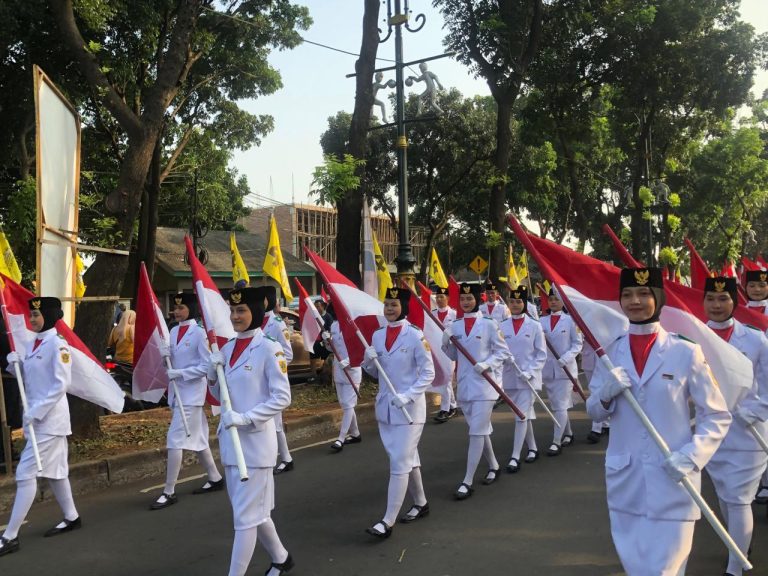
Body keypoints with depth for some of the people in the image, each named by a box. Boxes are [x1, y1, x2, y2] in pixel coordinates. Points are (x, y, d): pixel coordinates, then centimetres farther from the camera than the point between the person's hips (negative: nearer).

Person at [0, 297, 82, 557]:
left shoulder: (57, 344, -14)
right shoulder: (32, 344, 11)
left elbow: (62, 384, -18)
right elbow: (28, 380, 17)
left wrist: (37, 411, -20)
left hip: (50, 418, -9)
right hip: (35, 417, 9)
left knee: (26, 473, -8)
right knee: (53, 470, 16)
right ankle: (72, 518, 29)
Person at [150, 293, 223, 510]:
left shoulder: (199, 333, -12)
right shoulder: (174, 331, 10)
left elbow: (207, 365, -14)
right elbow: (171, 361, 15)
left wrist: (181, 373, -20)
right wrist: (165, 355, -6)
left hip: (192, 392, -8)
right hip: (176, 391, 8)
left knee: (175, 440, -9)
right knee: (196, 437, 15)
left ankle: (169, 492, -2)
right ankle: (215, 478, 29)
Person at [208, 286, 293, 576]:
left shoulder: (269, 349, -12)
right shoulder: (226, 349, 8)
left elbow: (282, 397, -15)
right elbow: (219, 395, 14)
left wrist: (246, 418, -22)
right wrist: (212, 374, -5)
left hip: (255, 441, -8)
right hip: (229, 440, 8)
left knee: (246, 515, -1)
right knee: (254, 510, 20)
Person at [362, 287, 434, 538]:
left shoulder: (415, 335, -12)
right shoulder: (377, 335, 6)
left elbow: (428, 373, -10)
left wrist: (408, 395, -21)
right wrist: (369, 361, -9)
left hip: (409, 407, -6)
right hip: (385, 405, 6)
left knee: (400, 462, -6)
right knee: (408, 458, 18)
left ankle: (388, 521, -4)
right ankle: (421, 503, 35)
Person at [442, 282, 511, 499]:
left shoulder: (489, 324, -7)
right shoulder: (455, 326, 6)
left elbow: (503, 351, -4)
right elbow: (453, 356, 11)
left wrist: (487, 364, -19)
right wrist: (446, 342, -8)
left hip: (484, 385, -5)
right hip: (463, 385, 5)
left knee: (477, 432, -6)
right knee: (480, 430, 18)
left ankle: (467, 481, -3)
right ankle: (493, 466, 38)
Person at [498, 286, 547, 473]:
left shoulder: (534, 326, -3)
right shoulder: (502, 327, 3)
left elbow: (541, 354, -2)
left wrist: (530, 371, -14)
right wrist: (505, 357, -18)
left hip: (528, 378, -3)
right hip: (509, 378, 3)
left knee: (522, 416, -8)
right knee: (524, 415, 16)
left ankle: (515, 457, -6)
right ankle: (532, 448, 32)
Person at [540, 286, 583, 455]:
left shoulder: (570, 320, -4)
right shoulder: (542, 321, 6)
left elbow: (578, 343, -4)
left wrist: (566, 358, -18)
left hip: (565, 369, -4)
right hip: (547, 369, 5)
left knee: (561, 405, -6)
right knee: (556, 405, 14)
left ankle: (556, 441, -2)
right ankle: (568, 433, 32)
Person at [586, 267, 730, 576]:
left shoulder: (686, 352, -6)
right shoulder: (611, 352, 3)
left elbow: (717, 416, -2)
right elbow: (594, 412, 8)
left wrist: (691, 457, -16)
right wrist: (606, 395, -14)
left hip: (672, 481, -3)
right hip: (624, 480, 3)